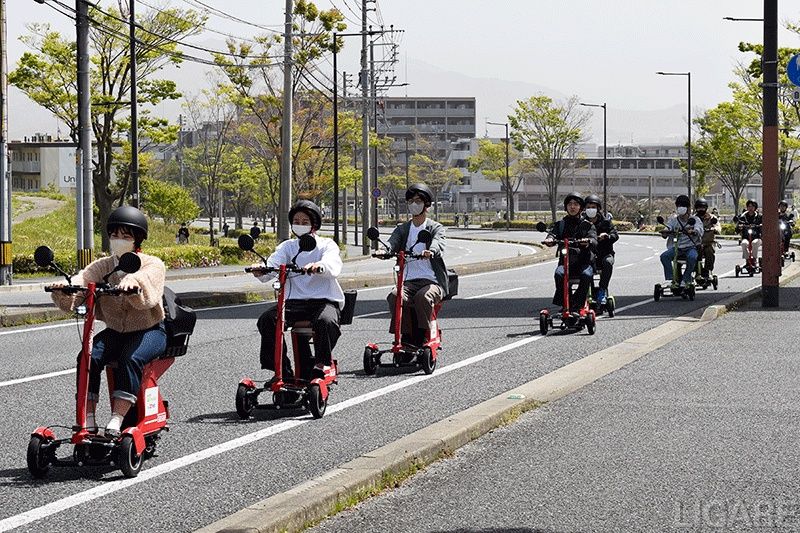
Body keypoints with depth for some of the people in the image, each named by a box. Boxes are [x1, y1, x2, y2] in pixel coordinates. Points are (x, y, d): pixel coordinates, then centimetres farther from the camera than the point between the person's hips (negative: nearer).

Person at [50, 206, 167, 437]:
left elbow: (147, 279, -33)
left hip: (149, 331, -4)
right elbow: (82, 281, -15)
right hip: (115, 331, 4)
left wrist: (133, 282, -57)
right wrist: (64, 290, -39)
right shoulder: (101, 266, 4)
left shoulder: (152, 265, -8)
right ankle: (88, 418, -26)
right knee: (89, 357, -25)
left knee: (131, 359, -35)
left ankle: (117, 419, -37)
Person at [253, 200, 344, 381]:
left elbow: (333, 265, -17)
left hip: (324, 300, -3)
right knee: (266, 319, -23)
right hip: (294, 300, 3)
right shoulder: (287, 246, 17)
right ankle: (282, 369, -16)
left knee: (326, 320, -37)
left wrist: (319, 266, -42)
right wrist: (261, 271, -29)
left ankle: (322, 363, -16)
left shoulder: (326, 245, 7)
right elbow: (274, 264, -4)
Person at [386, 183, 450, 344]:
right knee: (395, 296, -30)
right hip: (409, 280, 3)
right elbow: (393, 243, -2)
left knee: (423, 297, -36)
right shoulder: (402, 229, 19)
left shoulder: (436, 228, 8)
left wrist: (430, 251, -41)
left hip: (432, 281, -3)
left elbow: (438, 243, -15)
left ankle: (422, 338, -26)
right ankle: (405, 336, -24)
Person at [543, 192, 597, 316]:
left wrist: (588, 242, -33)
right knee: (559, 273, -33)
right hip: (565, 260, 1)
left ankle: (576, 306, -29)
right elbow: (553, 233, -1)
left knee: (586, 275, -34)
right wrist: (549, 239, -27)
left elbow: (594, 240, -7)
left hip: (584, 261, -1)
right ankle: (564, 304, -21)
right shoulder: (561, 224, 18)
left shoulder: (587, 225, 11)